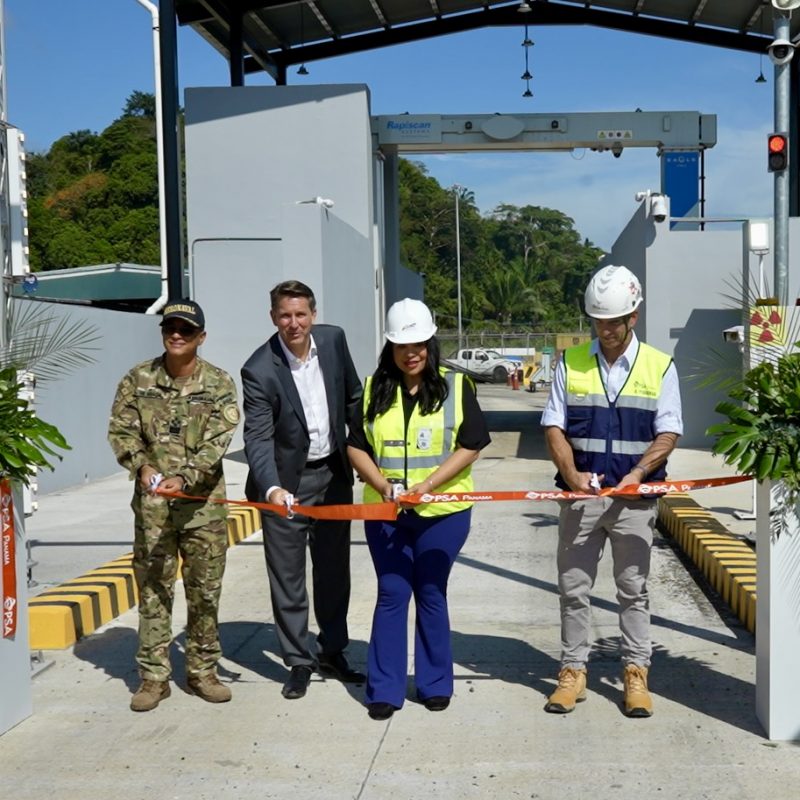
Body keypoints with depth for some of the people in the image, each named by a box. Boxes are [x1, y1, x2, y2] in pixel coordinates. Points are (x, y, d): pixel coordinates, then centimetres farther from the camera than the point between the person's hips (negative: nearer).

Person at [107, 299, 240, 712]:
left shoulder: (219, 384, -3)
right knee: (153, 589, 5)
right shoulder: (138, 379, 2)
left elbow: (217, 442, -11)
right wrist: (142, 466, -16)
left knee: (205, 590, 7)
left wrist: (184, 478, -25)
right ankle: (154, 676, 15)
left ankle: (203, 670, 22)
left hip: (203, 504, 0)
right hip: (152, 503, 1)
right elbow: (121, 431, 2)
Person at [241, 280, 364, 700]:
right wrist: (271, 488, -38)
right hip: (286, 482, -4)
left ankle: (332, 651, 32)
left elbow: (353, 398, 9)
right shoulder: (259, 370, -20)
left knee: (334, 570, 16)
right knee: (287, 578, 4)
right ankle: (299, 661, 19)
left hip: (334, 474, 5)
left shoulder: (333, 339, -5)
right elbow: (257, 439, -23)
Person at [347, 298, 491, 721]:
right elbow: (356, 447, 5)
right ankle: (384, 689, 12)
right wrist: (382, 485, -12)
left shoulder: (455, 385, -1)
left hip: (442, 511, -1)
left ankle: (435, 684, 23)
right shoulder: (374, 389, 6)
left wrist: (427, 484, -16)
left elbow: (470, 446, -6)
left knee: (431, 594, 9)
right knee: (391, 594, 4)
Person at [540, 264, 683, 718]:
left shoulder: (660, 366, 3)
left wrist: (637, 473, -17)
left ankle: (636, 674, 18)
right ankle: (573, 671, 17)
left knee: (634, 589, 7)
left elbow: (668, 433, -1)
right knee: (574, 587, 6)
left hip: (634, 497, -1)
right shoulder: (571, 363, 5)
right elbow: (554, 427, 2)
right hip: (580, 495, 1)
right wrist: (572, 475, -14)